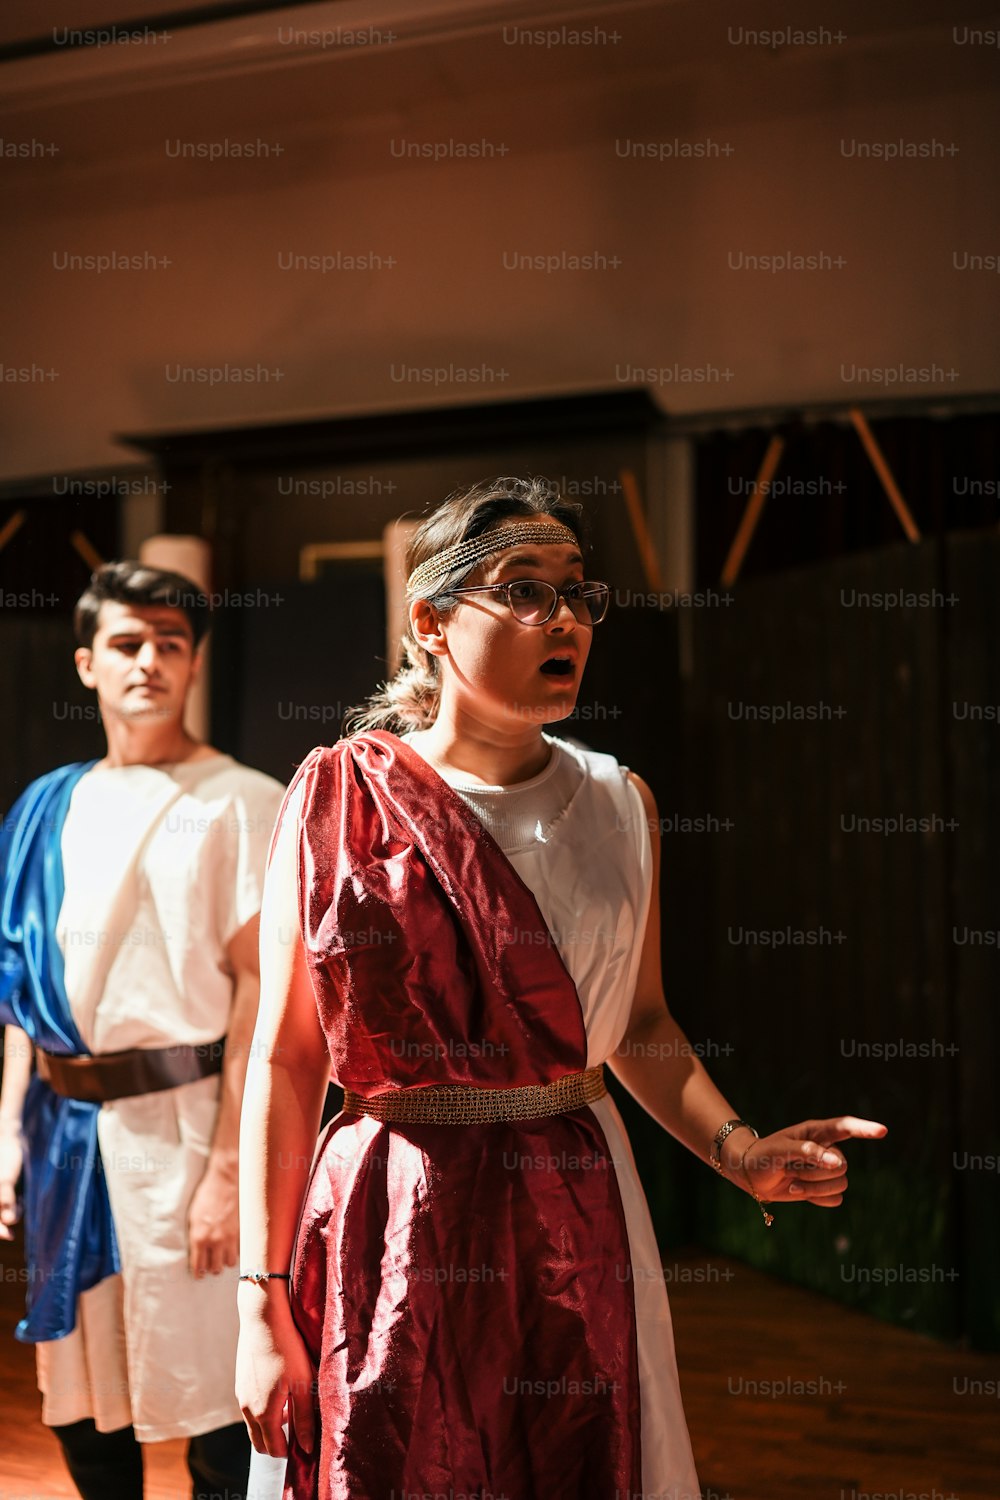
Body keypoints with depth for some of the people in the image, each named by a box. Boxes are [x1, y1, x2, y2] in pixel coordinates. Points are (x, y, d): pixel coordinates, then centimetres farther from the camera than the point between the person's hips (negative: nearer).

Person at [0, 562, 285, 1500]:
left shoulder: (243, 804, -7)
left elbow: (260, 990, -12)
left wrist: (228, 1167, -16)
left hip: (181, 1120, -5)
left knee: (209, 1398, 3)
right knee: (80, 1397, 15)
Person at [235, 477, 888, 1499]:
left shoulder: (618, 803, 5)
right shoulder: (340, 794, -6)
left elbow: (639, 1023, 12)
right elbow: (285, 1057, -7)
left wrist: (738, 1151, -5)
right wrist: (261, 1302, -8)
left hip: (575, 1219, 3)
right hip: (393, 1227, -3)